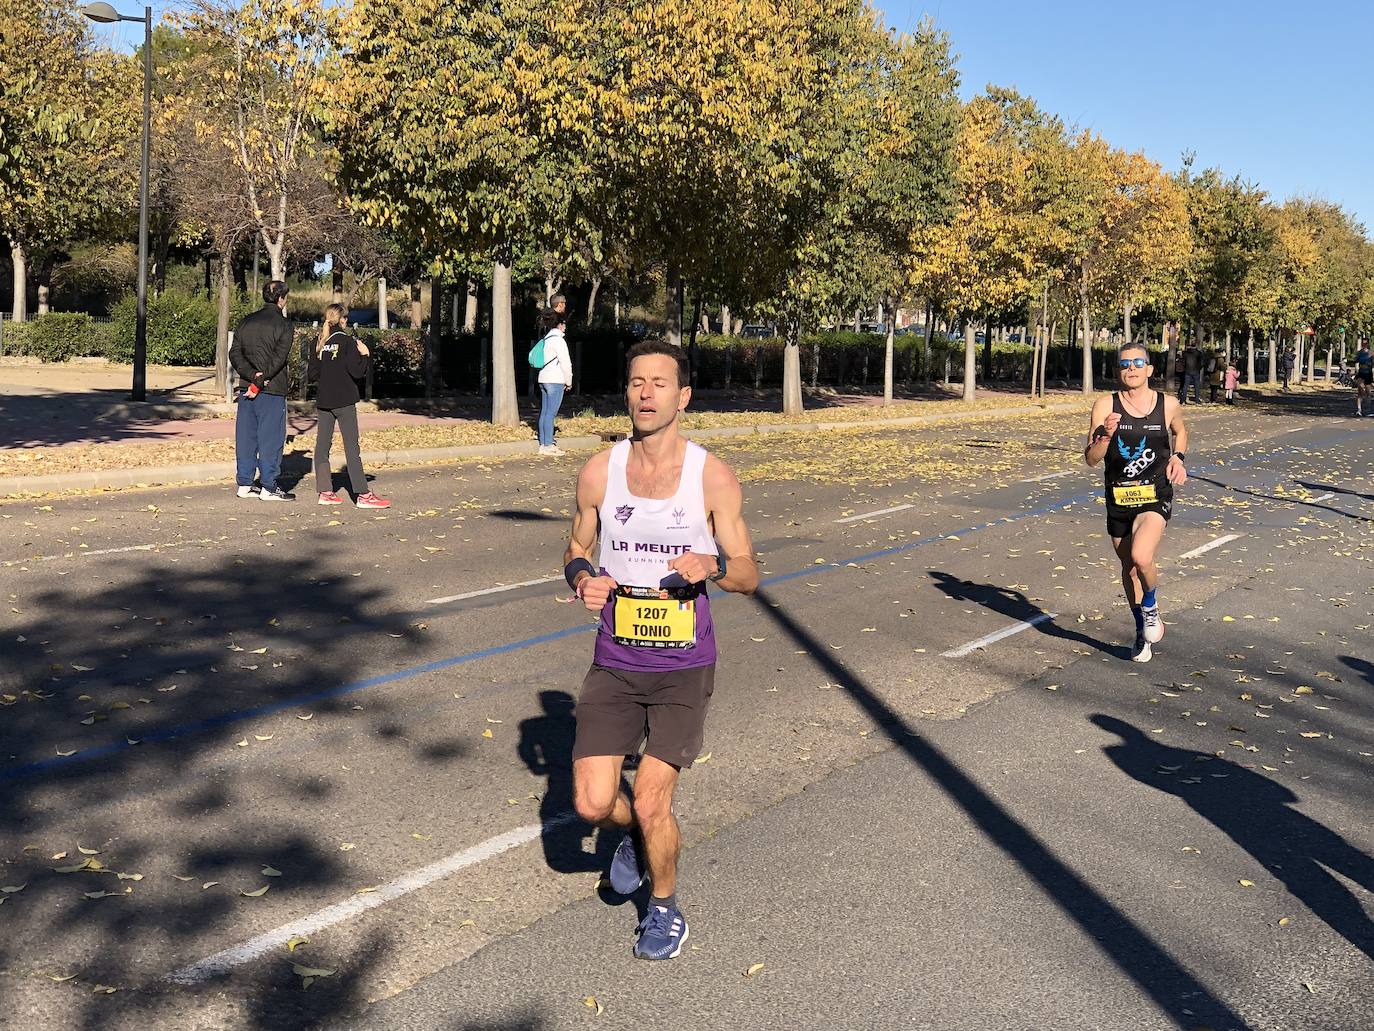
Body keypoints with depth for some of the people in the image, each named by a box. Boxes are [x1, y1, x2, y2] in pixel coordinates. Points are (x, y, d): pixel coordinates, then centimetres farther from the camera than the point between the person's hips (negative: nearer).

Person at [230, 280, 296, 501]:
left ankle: (244, 485, 14)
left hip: (247, 388, 6)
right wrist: (260, 382, -14)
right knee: (270, 437, 0)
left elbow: (234, 354, 2)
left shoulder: (246, 322, 11)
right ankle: (268, 487, 1)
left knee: (245, 437, 10)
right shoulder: (284, 324, -6)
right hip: (272, 391, -6)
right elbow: (278, 359, -15)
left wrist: (252, 376, -8)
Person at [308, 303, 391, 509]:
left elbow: (313, 375, 7)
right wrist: (365, 354, -1)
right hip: (344, 401, -5)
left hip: (323, 401, 5)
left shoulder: (319, 342, 7)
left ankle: (325, 492, 10)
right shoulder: (347, 341, -8)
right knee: (352, 448, -6)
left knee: (322, 445, 10)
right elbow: (357, 372, -15)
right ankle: (362, 495, -8)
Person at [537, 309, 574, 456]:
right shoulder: (558, 339, -11)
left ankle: (543, 444, 11)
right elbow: (565, 363, -12)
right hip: (555, 381, -9)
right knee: (550, 413, -8)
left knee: (544, 412, 9)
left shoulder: (546, 339, 15)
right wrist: (568, 382, 0)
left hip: (543, 379, 9)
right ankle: (548, 446, -8)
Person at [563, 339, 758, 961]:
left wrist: (714, 566, -26)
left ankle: (665, 906, 25)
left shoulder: (713, 478, -8)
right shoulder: (598, 473, -3)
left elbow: (749, 576, -3)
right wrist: (582, 577, -13)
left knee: (651, 802, -6)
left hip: (684, 667, -2)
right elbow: (576, 550, 11)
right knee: (592, 805, -3)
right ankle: (637, 832, 35)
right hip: (614, 662, 3)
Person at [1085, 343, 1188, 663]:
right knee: (1128, 568, 15)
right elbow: (1090, 459, -9)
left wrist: (1178, 457, 3)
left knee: (1141, 558, -25)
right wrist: (1105, 435, -27)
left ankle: (1151, 607, 8)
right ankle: (1142, 630, 38)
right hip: (1119, 498, 2)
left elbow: (1181, 432, 22)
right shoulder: (1105, 406, -7)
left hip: (1155, 497, -2)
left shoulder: (1169, 406, -2)